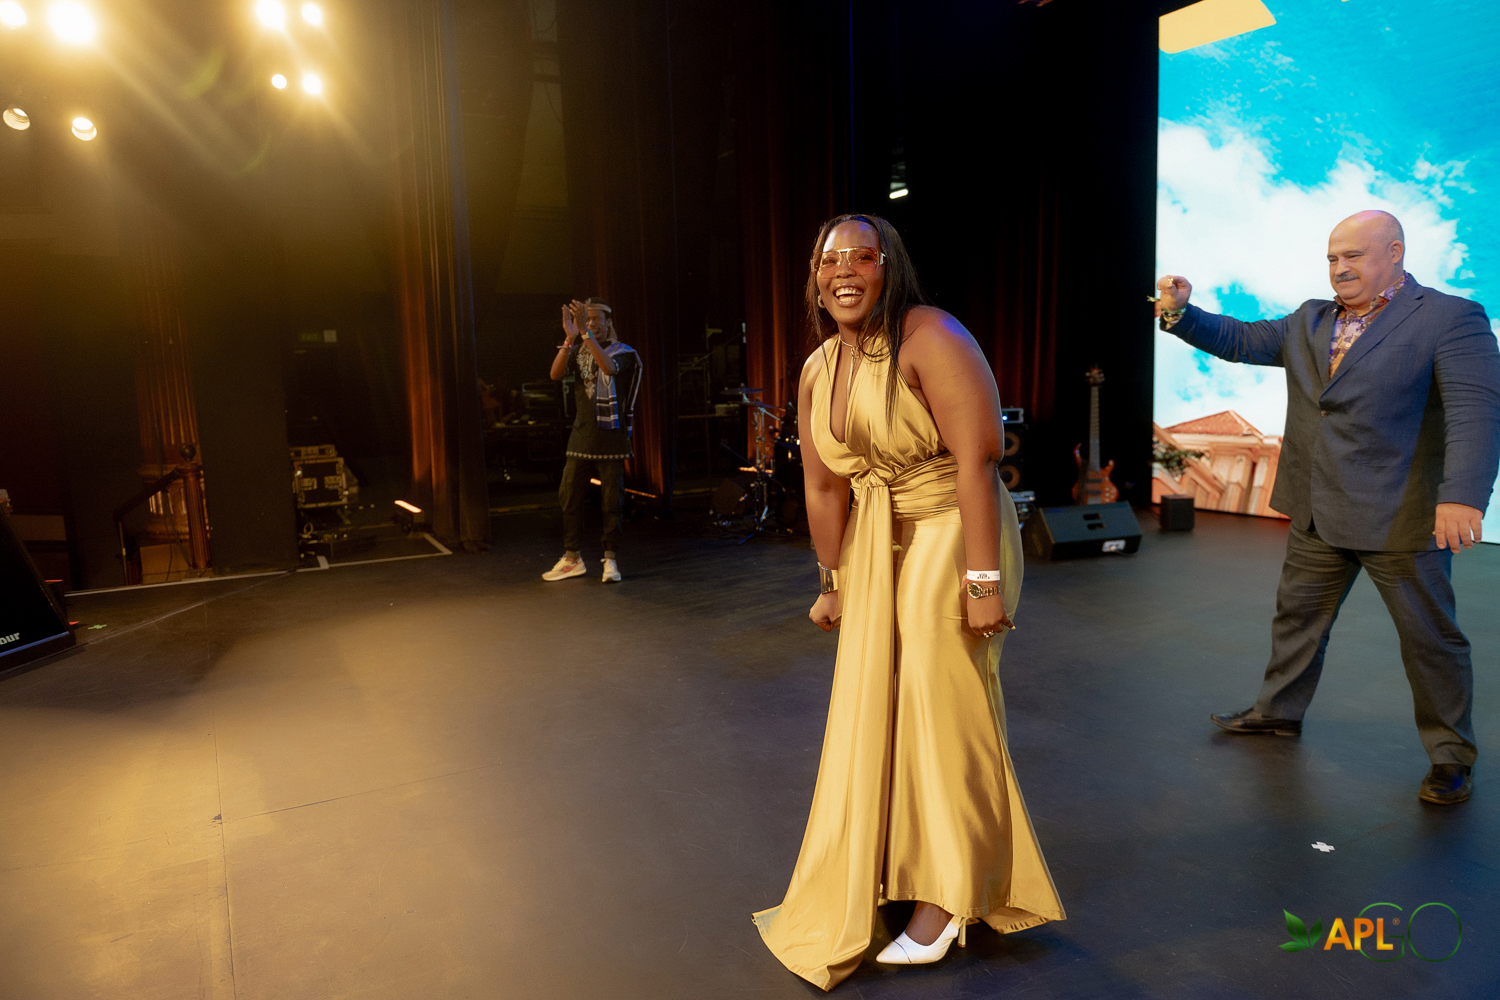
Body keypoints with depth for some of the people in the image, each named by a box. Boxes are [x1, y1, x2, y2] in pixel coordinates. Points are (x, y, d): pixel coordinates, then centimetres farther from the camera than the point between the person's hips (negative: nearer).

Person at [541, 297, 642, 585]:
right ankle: (572, 559, 16)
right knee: (568, 495, 4)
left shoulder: (622, 351, -3)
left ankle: (611, 560, 10)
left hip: (611, 435, -4)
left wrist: (585, 332, -31)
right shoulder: (578, 350, 9)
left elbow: (609, 367, -26)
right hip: (582, 434, 4)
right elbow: (556, 374, -9)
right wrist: (569, 337, -20)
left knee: (612, 501, 0)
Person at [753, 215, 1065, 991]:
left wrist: (982, 578, -28)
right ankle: (873, 883, 37)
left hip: (950, 537, -7)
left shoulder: (932, 340, -18)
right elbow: (823, 488, 7)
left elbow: (977, 460, -24)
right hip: (875, 548, 7)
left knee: (942, 709, 3)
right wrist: (832, 581, 12)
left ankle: (948, 896, 24)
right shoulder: (816, 372, 3)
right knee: (870, 710, 15)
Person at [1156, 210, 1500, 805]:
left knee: (1430, 638, 8)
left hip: (1400, 517, -6)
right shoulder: (1309, 321, 9)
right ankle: (1279, 710, 36)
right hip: (1318, 513, 6)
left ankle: (1451, 756, 25)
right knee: (1297, 615, 18)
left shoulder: (1452, 318, -11)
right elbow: (1238, 340, 12)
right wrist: (1181, 312, -6)